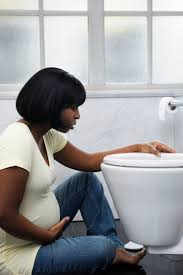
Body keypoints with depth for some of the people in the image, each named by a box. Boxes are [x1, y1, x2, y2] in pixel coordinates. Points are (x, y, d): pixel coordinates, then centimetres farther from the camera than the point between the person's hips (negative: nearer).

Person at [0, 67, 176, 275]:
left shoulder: (46, 135, 1)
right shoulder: (18, 139, -27)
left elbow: (89, 162, 11)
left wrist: (139, 148, 8)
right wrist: (48, 235, -15)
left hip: (39, 231, 10)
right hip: (17, 252, -9)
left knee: (87, 179, 12)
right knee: (102, 248, -18)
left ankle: (115, 246, 15)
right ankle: (113, 252, 18)